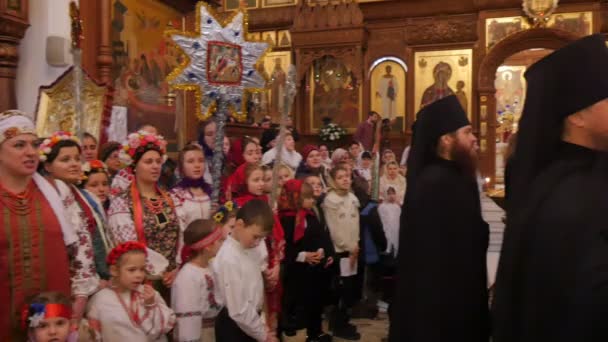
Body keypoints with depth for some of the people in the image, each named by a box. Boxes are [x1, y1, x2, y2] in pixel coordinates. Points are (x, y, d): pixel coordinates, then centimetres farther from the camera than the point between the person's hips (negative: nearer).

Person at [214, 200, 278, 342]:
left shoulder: (249, 248, -2)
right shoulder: (229, 259, -27)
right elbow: (239, 311, -25)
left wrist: (260, 324, 6)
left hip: (249, 323, 8)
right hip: (234, 326, -8)